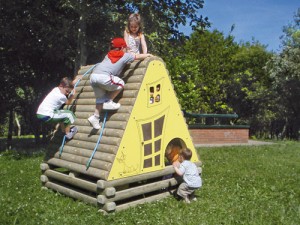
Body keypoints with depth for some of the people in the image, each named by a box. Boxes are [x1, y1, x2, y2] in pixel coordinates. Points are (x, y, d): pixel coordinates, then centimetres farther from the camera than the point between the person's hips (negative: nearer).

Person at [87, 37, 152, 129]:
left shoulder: (108, 55, 29)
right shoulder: (125, 56, 15)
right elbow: (139, 56, 26)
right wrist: (148, 55, 44)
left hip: (93, 76, 7)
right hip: (104, 76, -6)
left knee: (101, 97, 19)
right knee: (120, 83, 15)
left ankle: (95, 117, 13)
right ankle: (108, 102, 12)